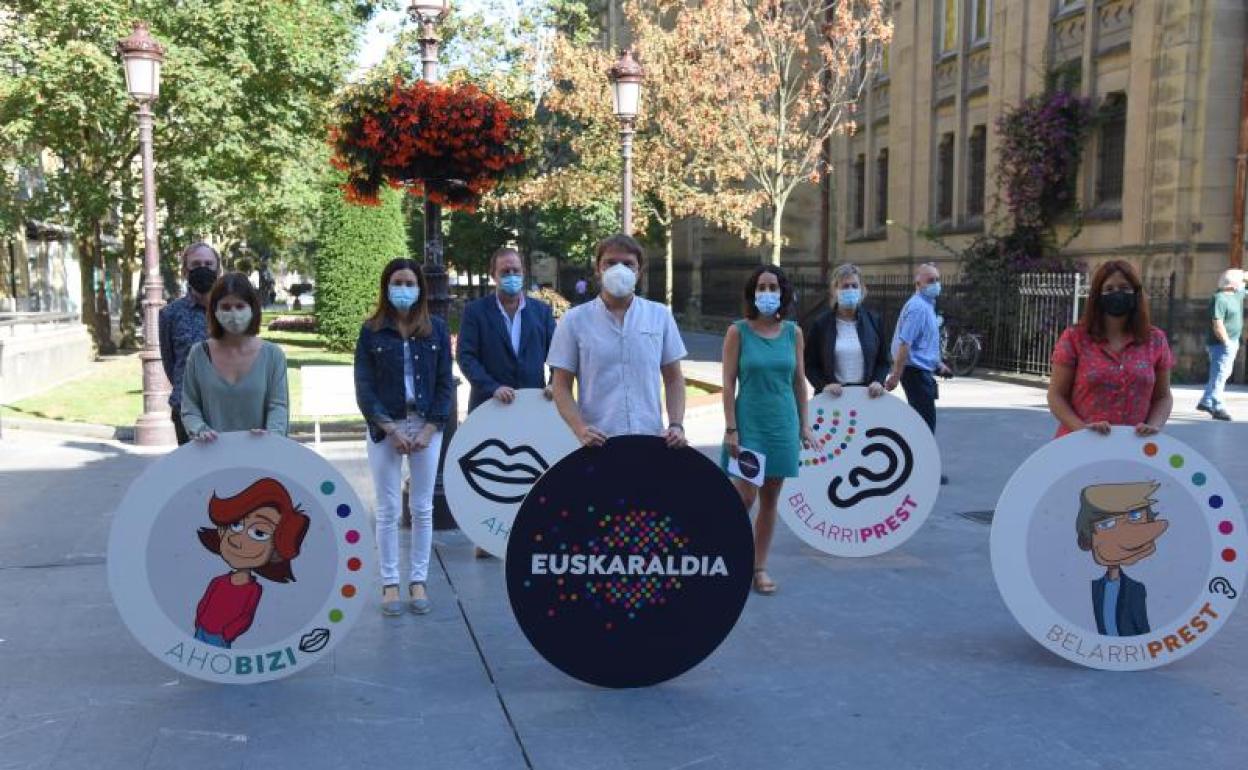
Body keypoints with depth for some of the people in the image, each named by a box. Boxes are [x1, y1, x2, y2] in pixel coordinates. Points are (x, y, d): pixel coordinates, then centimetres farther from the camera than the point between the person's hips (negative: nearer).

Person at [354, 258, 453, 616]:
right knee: (388, 510, 3)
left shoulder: (436, 328, 3)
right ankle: (389, 583, 13)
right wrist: (391, 429, -12)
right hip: (385, 427, -1)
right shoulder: (372, 330, 0)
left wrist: (429, 429, -8)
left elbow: (445, 382, 2)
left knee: (422, 509, 6)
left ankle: (418, 581, 16)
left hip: (427, 426, 1)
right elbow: (364, 386, -3)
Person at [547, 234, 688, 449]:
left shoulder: (660, 316, 8)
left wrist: (676, 425, -2)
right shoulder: (575, 320, 2)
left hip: (651, 442, 2)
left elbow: (673, 379, 12)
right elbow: (562, 386, 2)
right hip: (599, 443, -2)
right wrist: (580, 429, -13)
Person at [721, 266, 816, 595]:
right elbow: (729, 383, -6)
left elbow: (799, 381, 10)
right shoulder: (738, 331, -4)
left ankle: (759, 567, 19)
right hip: (749, 422, -3)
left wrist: (804, 425, 7)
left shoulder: (793, 332, 5)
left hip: (782, 424, 3)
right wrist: (731, 429, -11)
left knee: (770, 500, 8)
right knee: (744, 497, -8)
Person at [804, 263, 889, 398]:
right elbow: (810, 365, 2)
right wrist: (823, 385, -14)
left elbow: (883, 361, 12)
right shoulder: (821, 324, 1)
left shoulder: (873, 321, 7)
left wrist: (878, 381, -7)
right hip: (832, 397, -1)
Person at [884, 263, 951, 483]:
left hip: (922, 372, 10)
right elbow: (904, 344, -23)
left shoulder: (927, 306, 15)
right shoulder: (917, 307, -18)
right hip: (917, 372, -10)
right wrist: (895, 376, -25)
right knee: (925, 422, -4)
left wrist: (938, 363, 25)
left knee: (921, 421, 16)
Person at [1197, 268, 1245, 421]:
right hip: (1222, 344, -10)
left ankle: (1206, 402, 25)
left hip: (1232, 343, 10)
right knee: (1219, 375, -9)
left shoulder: (1237, 294, 10)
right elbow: (1217, 325, -25)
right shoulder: (1220, 299, -19)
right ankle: (1217, 408, -9)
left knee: (1224, 374, 17)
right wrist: (1227, 342, -22)